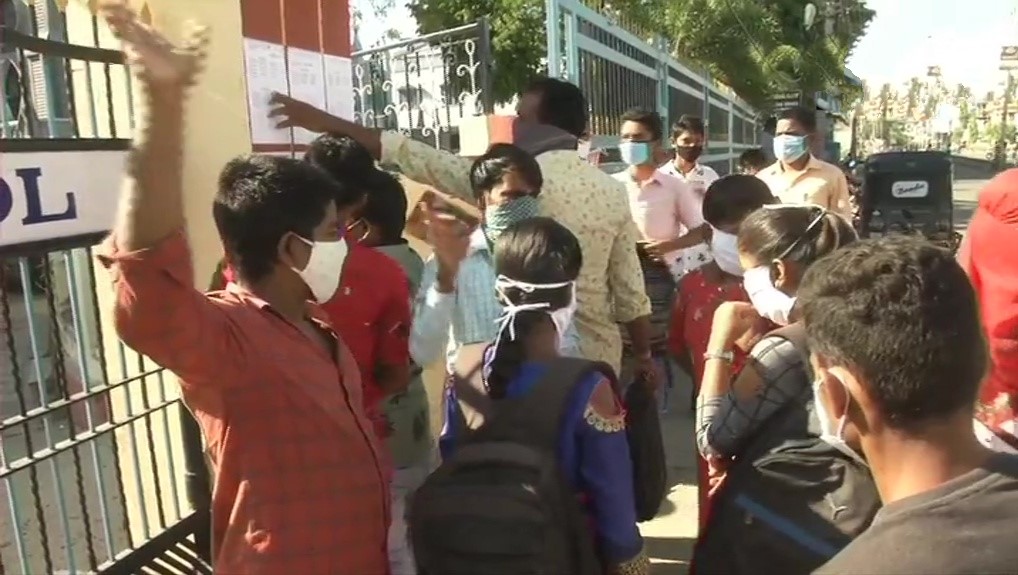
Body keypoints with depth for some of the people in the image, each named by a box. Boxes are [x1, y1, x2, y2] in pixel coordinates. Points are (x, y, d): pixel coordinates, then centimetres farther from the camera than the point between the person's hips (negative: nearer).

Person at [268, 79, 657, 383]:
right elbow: (631, 291, 4)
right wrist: (645, 355, 15)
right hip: (600, 351, 5)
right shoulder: (612, 191, 2)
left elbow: (417, 159, -12)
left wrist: (326, 123, -6)